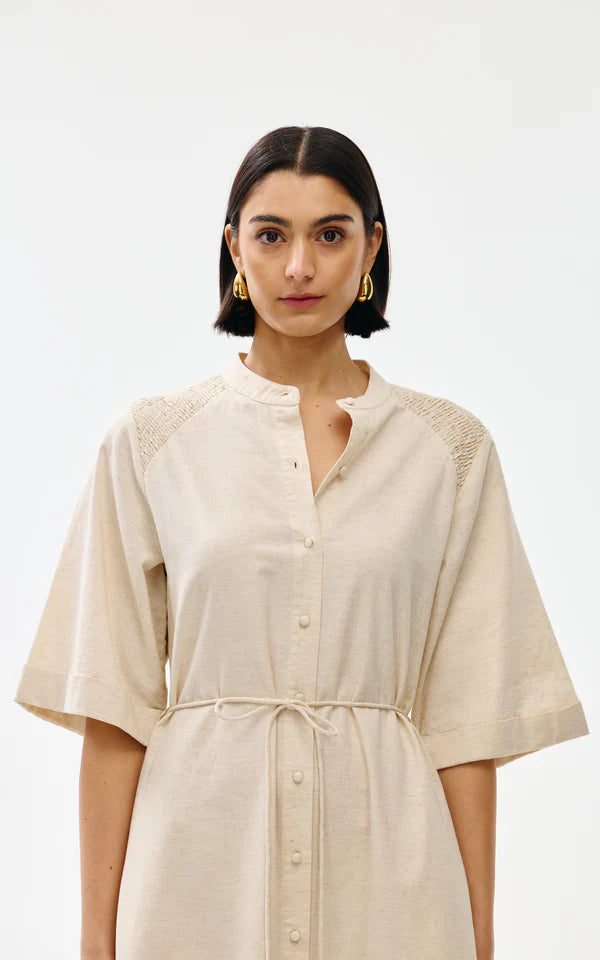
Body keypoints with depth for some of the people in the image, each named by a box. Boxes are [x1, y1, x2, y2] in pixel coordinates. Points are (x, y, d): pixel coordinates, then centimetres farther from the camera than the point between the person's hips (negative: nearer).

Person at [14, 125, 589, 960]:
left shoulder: (451, 447, 2)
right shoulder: (152, 442, 1)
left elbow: (466, 713, 1)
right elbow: (112, 708, 0)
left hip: (383, 862, 1)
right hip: (203, 855, 0)